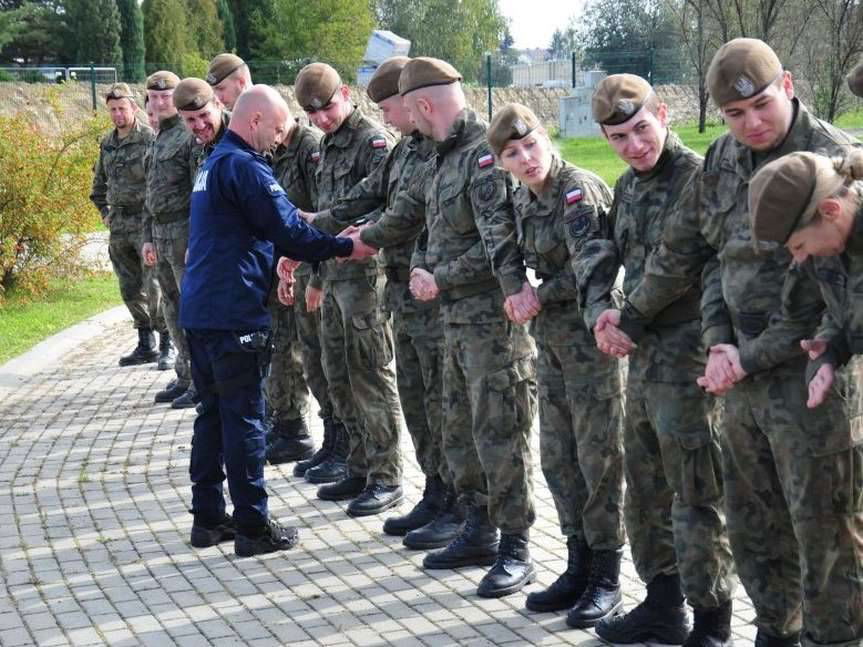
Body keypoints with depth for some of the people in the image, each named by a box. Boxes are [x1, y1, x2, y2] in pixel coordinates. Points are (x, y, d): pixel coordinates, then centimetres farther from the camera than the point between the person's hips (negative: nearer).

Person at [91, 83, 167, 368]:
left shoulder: (150, 139, -10)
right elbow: (99, 181, 27)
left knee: (154, 286, -8)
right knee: (130, 289, 10)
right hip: (119, 225, 7)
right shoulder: (107, 144, 13)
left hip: (146, 221, -7)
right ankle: (146, 345, 20)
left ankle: (168, 341, 4)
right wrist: (104, 211, 18)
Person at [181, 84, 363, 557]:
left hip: (200, 309, 10)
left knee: (214, 411, 14)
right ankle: (252, 526, 2)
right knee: (244, 417, -3)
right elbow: (287, 228, -16)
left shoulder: (214, 162, 18)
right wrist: (344, 247, -8)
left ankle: (208, 517, 20)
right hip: (232, 311, -10)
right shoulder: (244, 165, -14)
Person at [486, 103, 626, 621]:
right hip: (551, 339, 9)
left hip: (591, 336, -9)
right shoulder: (524, 199, 9)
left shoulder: (578, 190, -16)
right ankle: (579, 568, 24)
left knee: (598, 456, -2)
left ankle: (607, 580, 8)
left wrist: (540, 297, -11)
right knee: (557, 457, 12)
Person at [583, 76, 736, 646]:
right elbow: (602, 255, 14)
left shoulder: (698, 177, -13)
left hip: (687, 354, -9)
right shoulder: (628, 186, 13)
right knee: (647, 488, 17)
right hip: (643, 355, 9)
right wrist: (599, 310, -5)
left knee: (696, 495, -3)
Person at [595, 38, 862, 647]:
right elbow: (686, 250, 18)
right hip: (743, 373, 7)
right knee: (753, 526, 15)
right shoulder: (723, 161, 8)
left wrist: (751, 358, -15)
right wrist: (634, 316, 15)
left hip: (810, 375, -7)